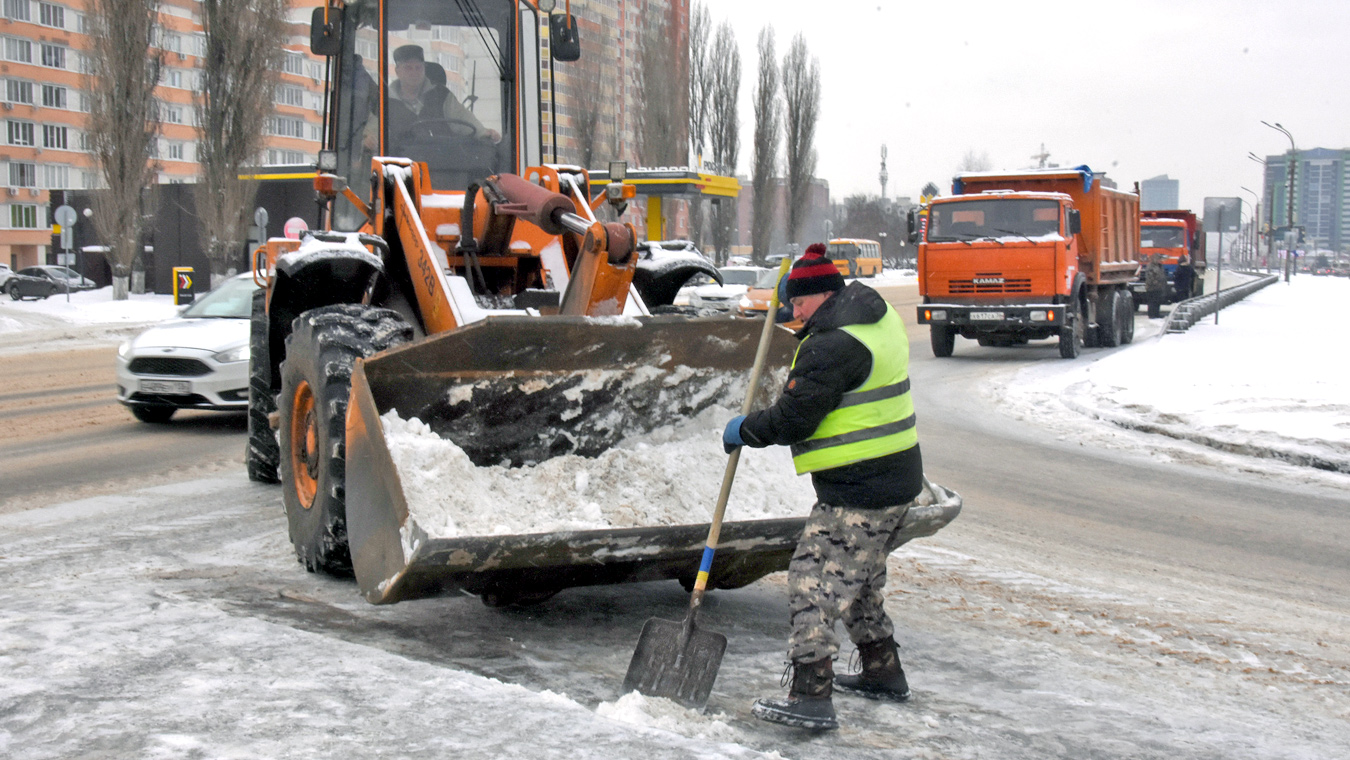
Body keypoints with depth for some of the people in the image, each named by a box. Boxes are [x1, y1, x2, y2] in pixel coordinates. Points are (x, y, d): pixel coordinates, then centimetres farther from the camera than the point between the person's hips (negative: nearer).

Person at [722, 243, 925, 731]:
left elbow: (793, 418, -18)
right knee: (860, 581, 24)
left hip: (858, 492, -10)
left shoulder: (831, 346, -20)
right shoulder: (878, 316, 10)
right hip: (895, 481, 10)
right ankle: (883, 673, 34)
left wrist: (744, 430, -2)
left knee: (813, 584, -8)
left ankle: (811, 697, -10)